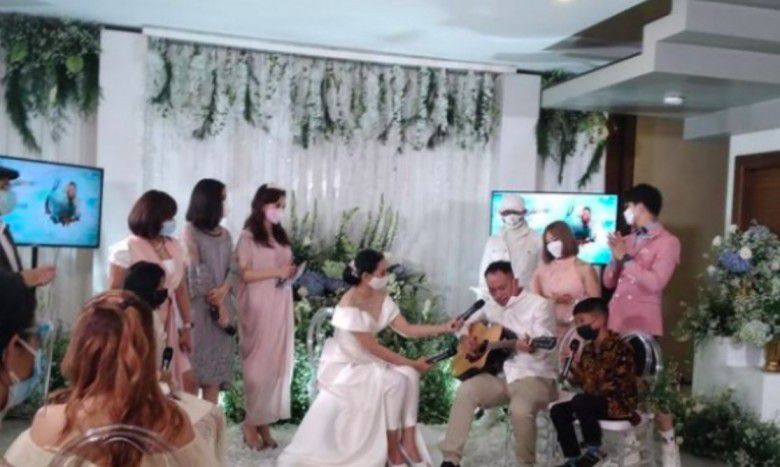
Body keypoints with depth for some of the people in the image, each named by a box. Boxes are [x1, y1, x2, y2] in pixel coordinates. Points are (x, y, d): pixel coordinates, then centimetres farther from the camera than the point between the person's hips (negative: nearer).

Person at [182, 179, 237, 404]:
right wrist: (218, 307, -9)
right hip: (199, 307, -5)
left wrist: (223, 291, -13)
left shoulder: (224, 234, 13)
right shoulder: (190, 232, -5)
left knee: (217, 367, 4)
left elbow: (231, 269, 8)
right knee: (194, 369, -4)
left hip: (221, 305, 5)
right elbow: (197, 274, -9)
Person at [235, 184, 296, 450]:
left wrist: (291, 273, -2)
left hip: (280, 307, 6)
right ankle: (252, 423, 9)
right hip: (258, 308, -6)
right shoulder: (248, 237, -4)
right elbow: (244, 274, -12)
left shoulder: (281, 237, 14)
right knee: (259, 362, -3)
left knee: (278, 362, 4)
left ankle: (265, 421, 11)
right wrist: (277, 272, -17)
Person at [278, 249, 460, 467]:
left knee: (409, 375, -16)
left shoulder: (381, 297, -2)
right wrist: (412, 363, -20)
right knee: (393, 382, -26)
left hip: (365, 362, 7)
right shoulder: (350, 305, -26)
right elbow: (372, 347, -24)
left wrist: (445, 328, -9)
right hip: (343, 366, -7)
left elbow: (407, 329, -2)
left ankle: (408, 441, -10)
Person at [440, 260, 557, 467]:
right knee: (465, 391, -20)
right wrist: (465, 338, 3)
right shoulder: (492, 306, 13)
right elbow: (469, 323, 26)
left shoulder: (539, 305, -7)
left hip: (535, 376, -6)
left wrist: (530, 347, -42)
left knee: (520, 409, -35)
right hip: (500, 374, 6)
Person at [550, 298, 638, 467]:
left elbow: (620, 385, -21)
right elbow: (581, 381, 10)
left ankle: (594, 450, -11)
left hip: (619, 403, -8)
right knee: (558, 411, -6)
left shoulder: (619, 348, -16)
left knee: (579, 401, -31)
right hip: (595, 401, 8)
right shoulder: (588, 348, 7)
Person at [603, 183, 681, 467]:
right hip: (616, 319, 6)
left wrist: (626, 258, -13)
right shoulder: (626, 241, 15)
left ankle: (668, 444, 7)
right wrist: (615, 257, -2)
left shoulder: (667, 242, -3)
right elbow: (609, 282, 14)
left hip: (644, 322, -6)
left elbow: (655, 283, -16)